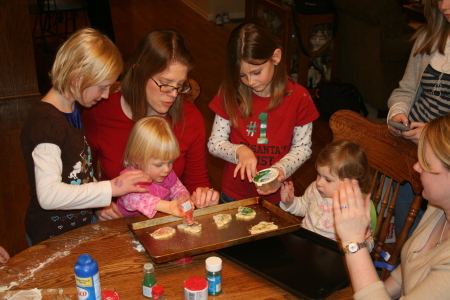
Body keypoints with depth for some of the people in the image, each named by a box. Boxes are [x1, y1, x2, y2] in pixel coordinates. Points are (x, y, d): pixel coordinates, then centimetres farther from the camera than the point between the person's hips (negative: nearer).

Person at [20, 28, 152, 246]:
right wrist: (110, 189, -27)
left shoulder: (72, 110, 9)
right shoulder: (46, 123, -23)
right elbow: (49, 195, -30)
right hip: (53, 237, -9)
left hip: (81, 222, 9)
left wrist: (101, 204, 7)